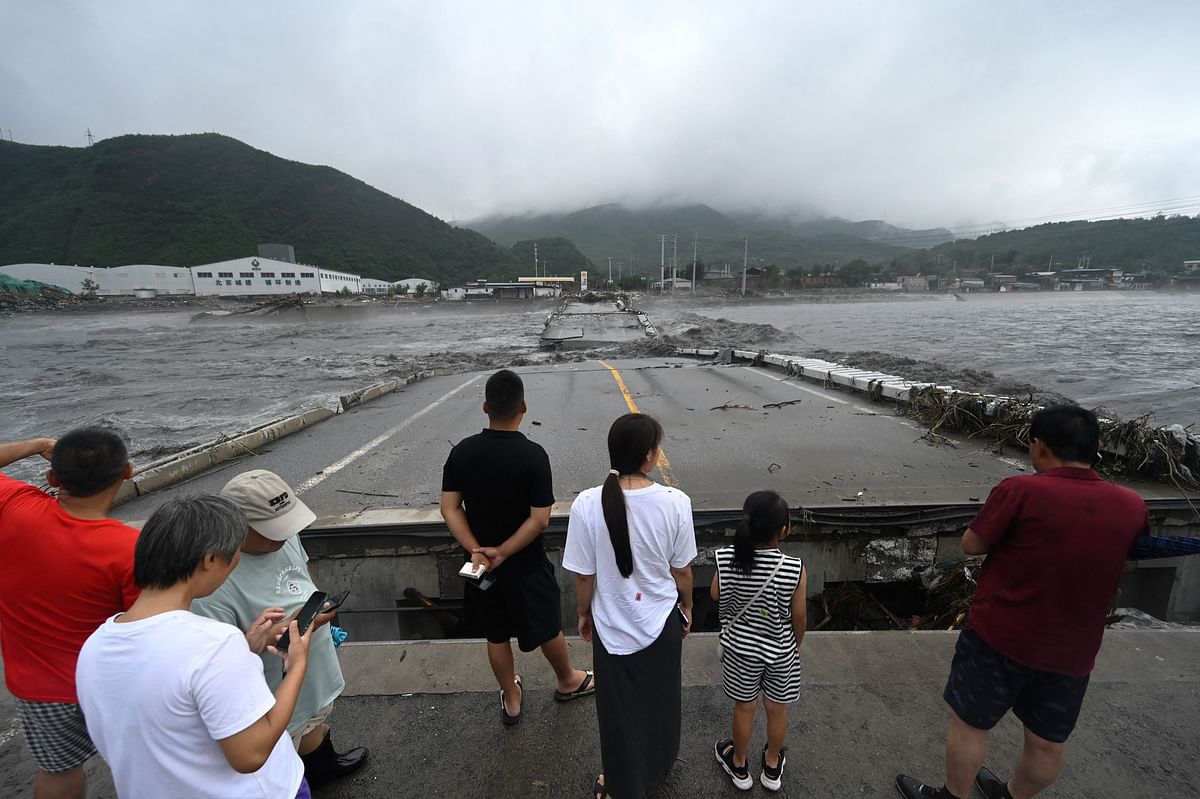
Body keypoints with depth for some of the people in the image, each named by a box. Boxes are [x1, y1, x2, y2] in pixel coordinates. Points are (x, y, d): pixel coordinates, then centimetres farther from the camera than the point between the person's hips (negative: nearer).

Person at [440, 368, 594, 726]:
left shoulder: (462, 451, -11)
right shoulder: (533, 455, -23)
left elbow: (449, 508, -10)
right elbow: (539, 519, -23)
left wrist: (476, 550, -12)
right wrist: (503, 552, -15)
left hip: (481, 564, 4)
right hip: (525, 565, -3)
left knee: (496, 635, 22)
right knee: (547, 628, 21)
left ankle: (511, 700, 42)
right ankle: (567, 681, 45)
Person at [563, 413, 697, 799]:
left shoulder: (587, 505, -24)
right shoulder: (675, 501, -22)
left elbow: (584, 575, -13)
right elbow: (681, 570, -9)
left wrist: (584, 613, 6)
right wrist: (687, 608, 10)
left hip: (613, 625, -1)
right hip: (661, 620, 2)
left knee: (618, 707, 23)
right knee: (660, 696, 30)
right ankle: (659, 760, 57)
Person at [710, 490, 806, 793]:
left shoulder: (727, 559, -23)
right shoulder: (794, 569, -27)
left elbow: (715, 595, -6)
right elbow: (799, 615, -13)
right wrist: (797, 643, 6)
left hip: (740, 648, 1)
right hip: (781, 650, 0)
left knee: (744, 707, 23)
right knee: (777, 708, 24)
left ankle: (739, 766, 45)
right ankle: (772, 767, 47)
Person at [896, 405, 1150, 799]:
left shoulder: (1021, 491, -22)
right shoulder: (1132, 506, -5)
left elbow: (971, 545, -12)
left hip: (1000, 637, -5)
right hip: (1072, 651, 5)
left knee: (969, 723, 15)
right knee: (1048, 742, 23)